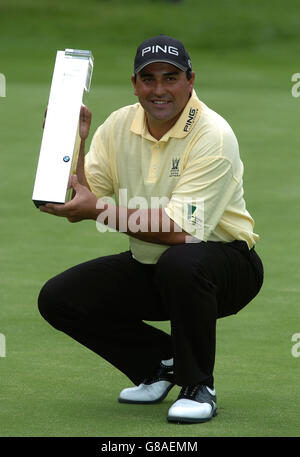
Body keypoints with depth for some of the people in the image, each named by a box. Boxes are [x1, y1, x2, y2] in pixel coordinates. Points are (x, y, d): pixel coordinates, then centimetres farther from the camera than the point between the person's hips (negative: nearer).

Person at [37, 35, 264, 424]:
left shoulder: (213, 136, -22)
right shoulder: (119, 126, -1)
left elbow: (179, 230, -31)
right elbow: (85, 198, -5)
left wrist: (98, 210, -31)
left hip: (225, 261, -6)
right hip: (148, 266, 6)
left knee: (180, 262, -40)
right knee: (58, 299, -9)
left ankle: (199, 387, -17)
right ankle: (163, 362, 10)